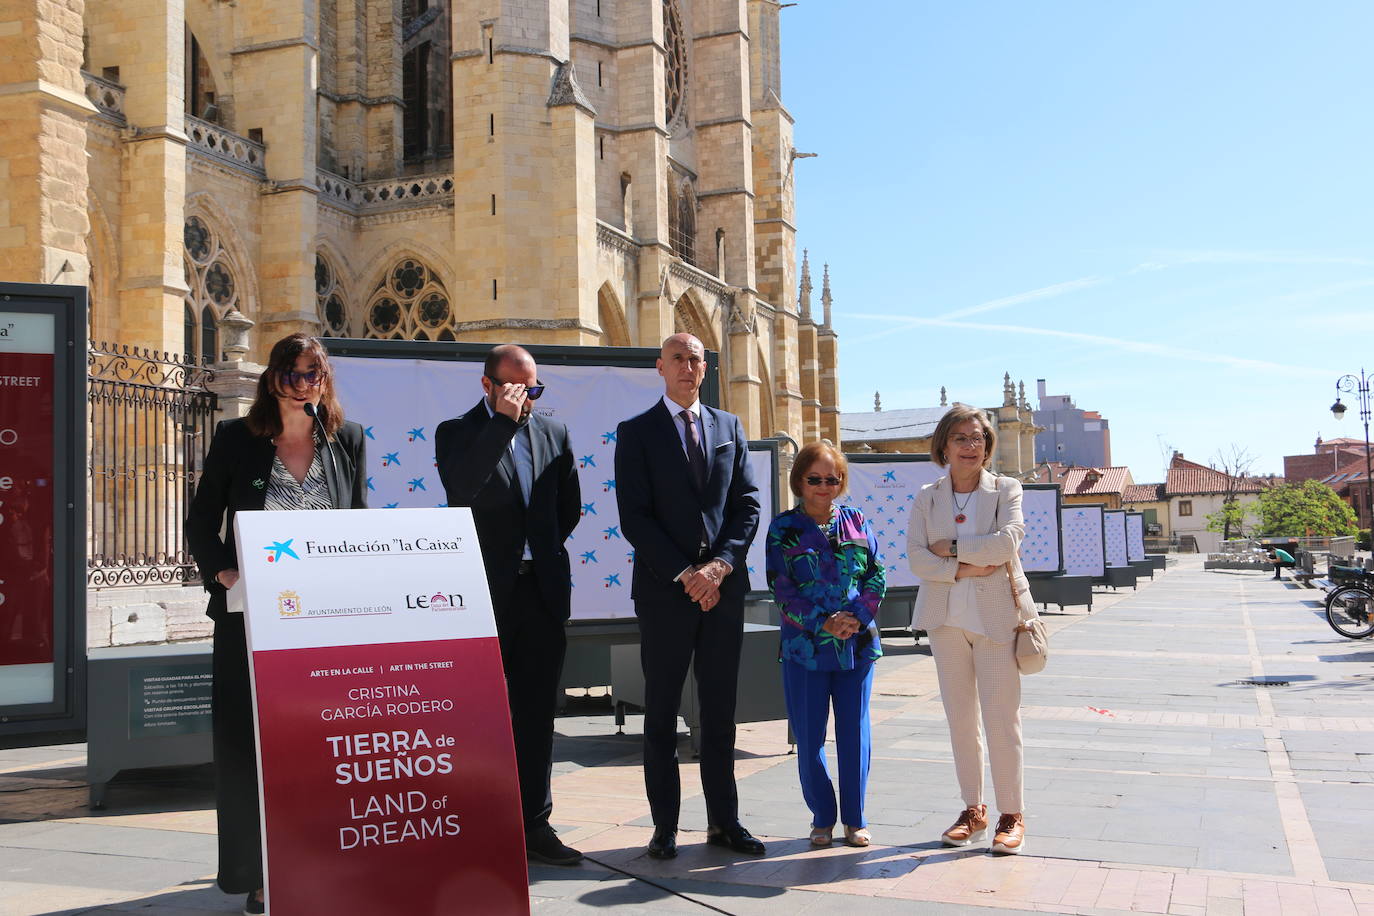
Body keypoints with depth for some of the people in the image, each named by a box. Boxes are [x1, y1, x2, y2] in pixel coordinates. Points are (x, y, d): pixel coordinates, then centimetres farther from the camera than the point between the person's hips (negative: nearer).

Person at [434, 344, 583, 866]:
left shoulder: (553, 433, 12)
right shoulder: (457, 432, 0)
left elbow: (569, 507, 18)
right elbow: (461, 489, -21)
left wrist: (542, 551, 10)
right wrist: (504, 422, -21)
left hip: (542, 589, 4)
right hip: (486, 590, -4)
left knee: (536, 714, 9)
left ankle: (533, 824, 17)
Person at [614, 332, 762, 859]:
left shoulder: (729, 427, 12)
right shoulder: (637, 433, 1)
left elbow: (747, 504, 6)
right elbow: (634, 518, -7)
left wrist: (720, 565, -9)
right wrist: (686, 574, -13)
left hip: (724, 588, 3)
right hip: (664, 591, -3)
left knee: (720, 711, 10)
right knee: (662, 713, 5)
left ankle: (724, 822, 19)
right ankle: (665, 827, 13)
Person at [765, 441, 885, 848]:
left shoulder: (856, 521, 7)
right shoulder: (783, 528, 0)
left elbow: (877, 575, 5)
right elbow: (781, 589, -5)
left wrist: (857, 616, -11)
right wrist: (823, 623, -14)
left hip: (857, 644, 2)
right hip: (804, 647, -1)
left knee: (854, 733, 8)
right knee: (809, 738, 5)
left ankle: (855, 819, 20)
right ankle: (822, 818, 20)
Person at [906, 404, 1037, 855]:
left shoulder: (1006, 490, 2)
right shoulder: (927, 498, 7)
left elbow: (1006, 540, -15)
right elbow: (916, 555, -4)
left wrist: (952, 548, -11)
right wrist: (962, 568, -16)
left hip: (996, 615, -3)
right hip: (947, 617, 3)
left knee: (1001, 718, -2)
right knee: (960, 718, 8)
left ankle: (1011, 815, 10)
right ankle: (973, 810, 20)